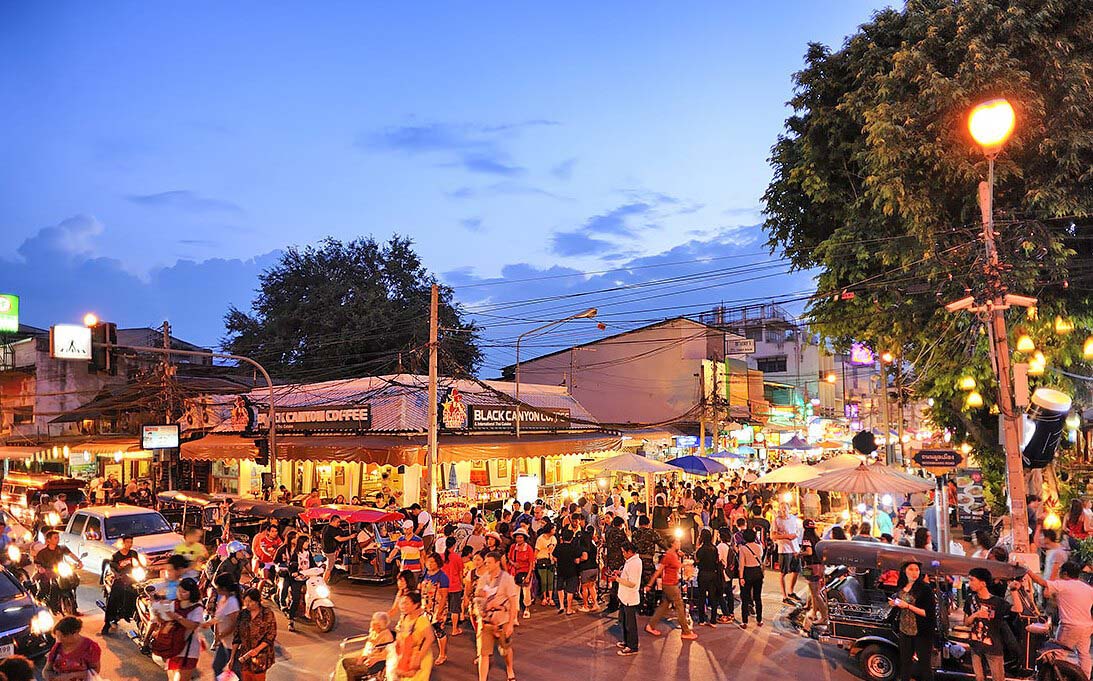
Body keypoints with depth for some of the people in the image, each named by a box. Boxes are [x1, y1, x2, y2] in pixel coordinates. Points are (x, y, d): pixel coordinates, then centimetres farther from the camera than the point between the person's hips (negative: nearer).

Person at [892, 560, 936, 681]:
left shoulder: (925, 588, -14)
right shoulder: (901, 587, 4)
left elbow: (929, 613, -18)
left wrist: (908, 606, -22)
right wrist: (895, 604, -3)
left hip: (922, 633, -6)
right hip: (904, 631, 6)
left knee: (924, 666, 4)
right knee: (905, 663, 16)